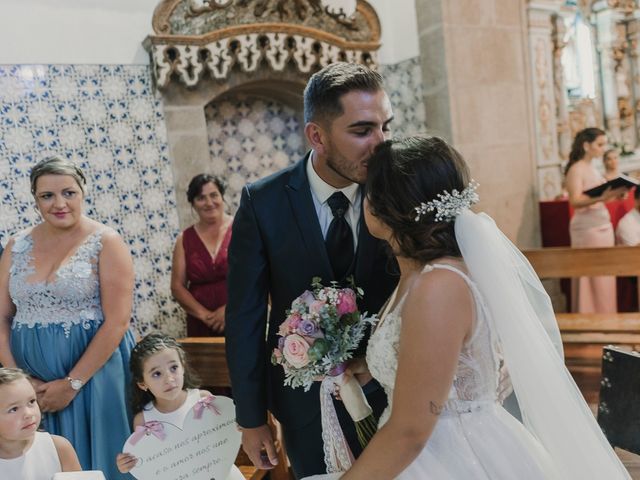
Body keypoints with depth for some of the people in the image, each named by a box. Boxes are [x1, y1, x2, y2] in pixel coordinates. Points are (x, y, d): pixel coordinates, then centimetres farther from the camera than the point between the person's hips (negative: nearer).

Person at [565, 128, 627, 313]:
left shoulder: (592, 168, 15)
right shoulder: (576, 169, -10)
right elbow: (575, 201, -21)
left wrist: (615, 194, 3)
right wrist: (602, 197, -33)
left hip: (603, 227, 9)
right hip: (588, 228, -9)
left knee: (604, 279, 10)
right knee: (593, 279, -6)